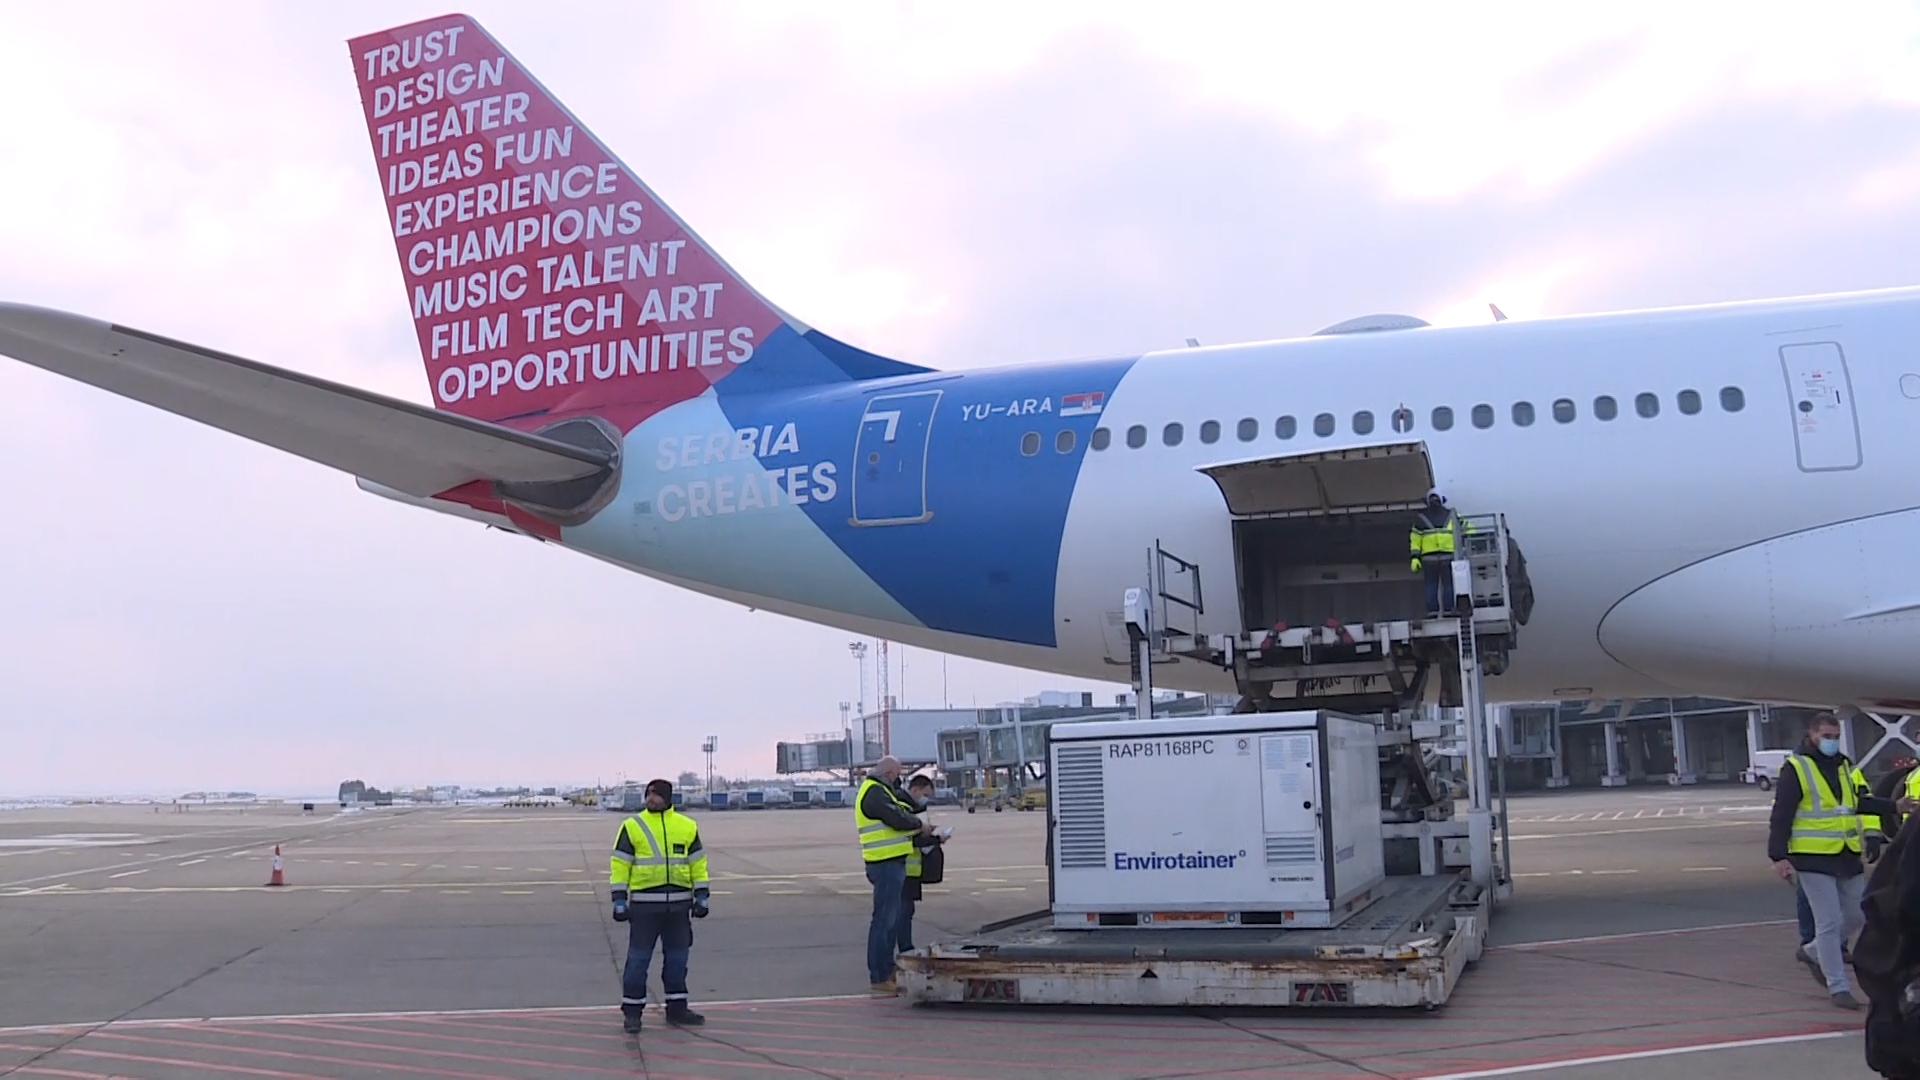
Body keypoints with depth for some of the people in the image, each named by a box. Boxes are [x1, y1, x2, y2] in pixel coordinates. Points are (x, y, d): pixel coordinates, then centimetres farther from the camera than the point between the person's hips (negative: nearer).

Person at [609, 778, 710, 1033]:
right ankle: (632, 1011, 9)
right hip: (644, 903, -3)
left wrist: (702, 895, 5)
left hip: (678, 904, 3)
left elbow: (698, 863, 11)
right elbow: (620, 864, -2)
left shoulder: (687, 827, 7)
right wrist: (619, 899, -8)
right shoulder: (632, 826, -2)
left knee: (677, 957, 10)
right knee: (638, 957, -1)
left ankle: (677, 1008, 21)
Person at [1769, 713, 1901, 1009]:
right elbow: (1780, 816, -12)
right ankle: (1838, 987, 3)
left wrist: (1892, 808, 26)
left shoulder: (1842, 766, 13)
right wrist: (1779, 857, -18)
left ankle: (1813, 953, 34)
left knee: (1857, 915, 13)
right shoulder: (1795, 769, -10)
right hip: (1814, 859, -7)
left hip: (1847, 857, 7)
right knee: (1829, 922, -6)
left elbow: (1856, 802, 28)